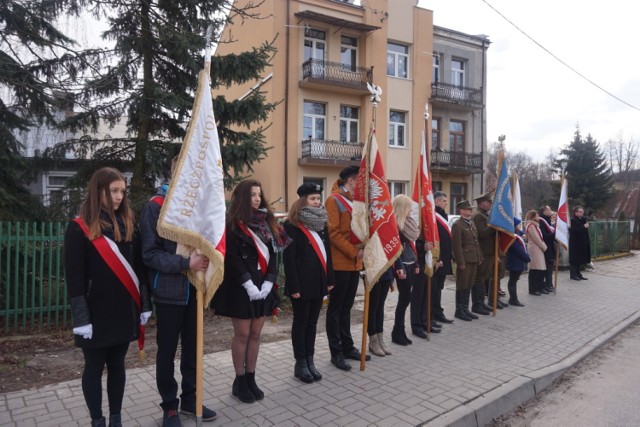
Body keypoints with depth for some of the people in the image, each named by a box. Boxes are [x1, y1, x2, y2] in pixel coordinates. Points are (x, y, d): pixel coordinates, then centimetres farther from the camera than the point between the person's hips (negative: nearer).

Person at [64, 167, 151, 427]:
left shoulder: (128, 225, 7)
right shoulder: (79, 228, -7)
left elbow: (138, 267, 7)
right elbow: (74, 276, -9)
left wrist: (144, 305, 5)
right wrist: (81, 317, -13)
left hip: (124, 309, 4)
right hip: (96, 311, -4)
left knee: (117, 365, 14)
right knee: (94, 368, 9)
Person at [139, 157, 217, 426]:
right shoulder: (155, 207, -10)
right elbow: (150, 254, -15)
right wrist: (185, 263, -25)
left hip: (195, 290, 5)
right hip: (169, 291, -5)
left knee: (193, 348, 16)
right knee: (167, 351, 10)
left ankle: (190, 399, 33)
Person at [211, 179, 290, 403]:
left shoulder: (266, 221, 9)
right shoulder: (233, 223, -9)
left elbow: (273, 253, 7)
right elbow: (232, 258, -14)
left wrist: (268, 282, -5)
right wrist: (249, 285, -18)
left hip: (263, 287, 6)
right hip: (241, 289, -5)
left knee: (255, 334, 12)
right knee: (242, 335, 4)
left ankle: (251, 378, 24)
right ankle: (239, 381, 19)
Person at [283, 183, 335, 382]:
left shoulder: (321, 223, 11)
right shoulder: (292, 225, -10)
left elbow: (327, 252, 13)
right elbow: (289, 259, -14)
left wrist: (330, 279, 9)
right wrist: (293, 286, -18)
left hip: (319, 282, 6)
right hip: (302, 284, -6)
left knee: (312, 321, 13)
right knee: (301, 322, 5)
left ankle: (310, 361, 24)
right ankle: (300, 364, 16)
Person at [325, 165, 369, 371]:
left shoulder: (355, 200, 15)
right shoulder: (333, 200, -11)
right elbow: (333, 233, -17)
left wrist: (363, 247, 1)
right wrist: (353, 252, -19)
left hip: (354, 263, 8)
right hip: (340, 263, -8)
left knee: (346, 307, 16)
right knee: (336, 309, 2)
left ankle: (348, 347, 26)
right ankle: (336, 353, 10)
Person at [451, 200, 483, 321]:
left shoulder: (472, 223, 15)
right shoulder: (457, 225, -11)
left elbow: (476, 242, 18)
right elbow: (456, 246, -16)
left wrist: (480, 257, 12)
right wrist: (461, 262, -18)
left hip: (474, 260, 8)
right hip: (464, 260, -8)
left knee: (469, 286, 13)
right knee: (462, 286, 0)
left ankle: (465, 309, 22)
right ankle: (459, 311, 9)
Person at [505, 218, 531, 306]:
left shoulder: (517, 235, 12)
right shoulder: (513, 237, -20)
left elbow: (522, 248, 20)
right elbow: (519, 251, -21)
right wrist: (528, 258, -12)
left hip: (517, 263, 10)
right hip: (515, 263, -10)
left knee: (513, 281, 14)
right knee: (513, 281, -2)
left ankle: (513, 299, 22)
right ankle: (513, 300, 4)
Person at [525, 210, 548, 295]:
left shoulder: (535, 225, 20)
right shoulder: (531, 225, -10)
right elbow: (536, 238, -15)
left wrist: (544, 246, 8)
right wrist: (544, 247, -7)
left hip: (538, 248, 9)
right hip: (534, 249, -9)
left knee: (541, 269, 8)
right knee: (535, 269, -8)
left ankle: (539, 287, 14)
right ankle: (532, 289, -4)